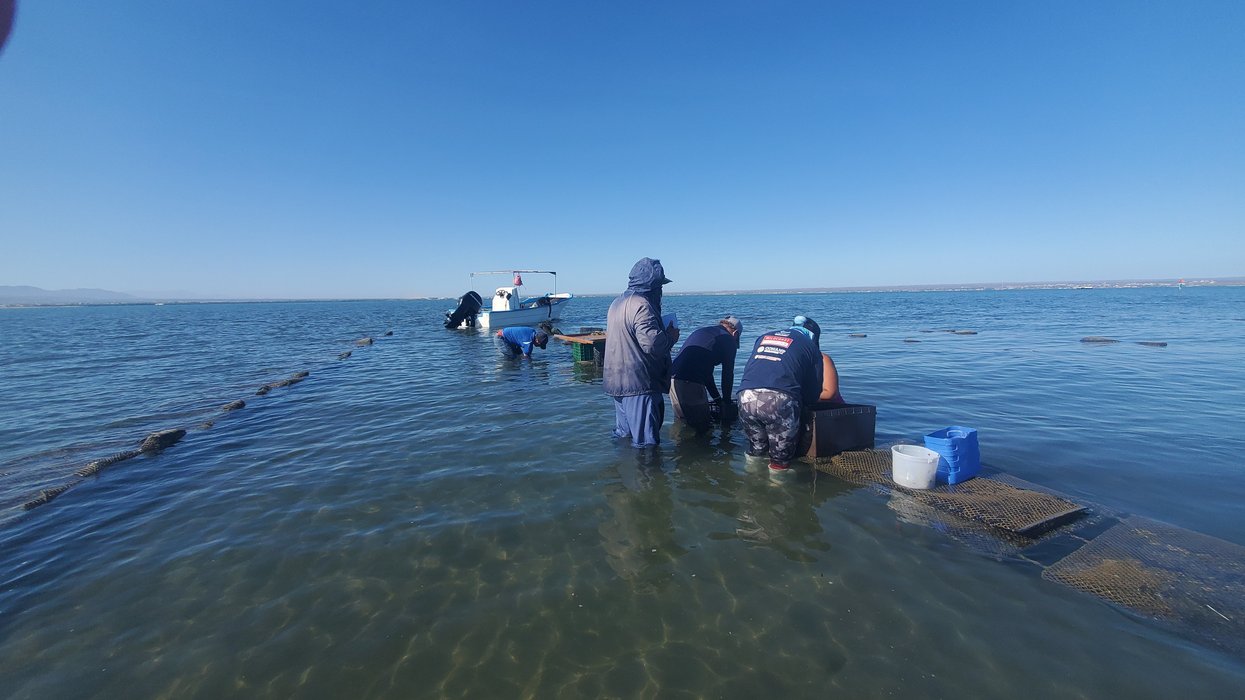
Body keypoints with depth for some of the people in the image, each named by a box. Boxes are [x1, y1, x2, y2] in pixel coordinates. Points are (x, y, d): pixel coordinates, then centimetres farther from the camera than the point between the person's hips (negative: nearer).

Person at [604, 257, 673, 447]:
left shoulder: (617, 302, 14)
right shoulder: (641, 305, -17)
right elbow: (652, 343, -27)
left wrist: (663, 334, 19)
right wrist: (670, 337, -7)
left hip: (616, 380, 10)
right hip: (638, 383, -10)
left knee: (622, 435, 22)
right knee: (645, 441, -1)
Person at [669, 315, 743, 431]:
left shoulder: (700, 331, 30)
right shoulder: (729, 340, 7)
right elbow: (728, 375, 10)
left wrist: (716, 397, 38)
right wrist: (726, 401, 26)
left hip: (673, 377, 8)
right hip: (692, 382, -7)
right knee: (702, 427, 7)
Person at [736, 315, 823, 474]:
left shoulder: (763, 337, 28)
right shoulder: (810, 346, 17)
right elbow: (814, 391, 17)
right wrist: (803, 404, 37)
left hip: (746, 397, 4)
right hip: (780, 401, -4)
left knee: (756, 449, 25)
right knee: (781, 457, 14)